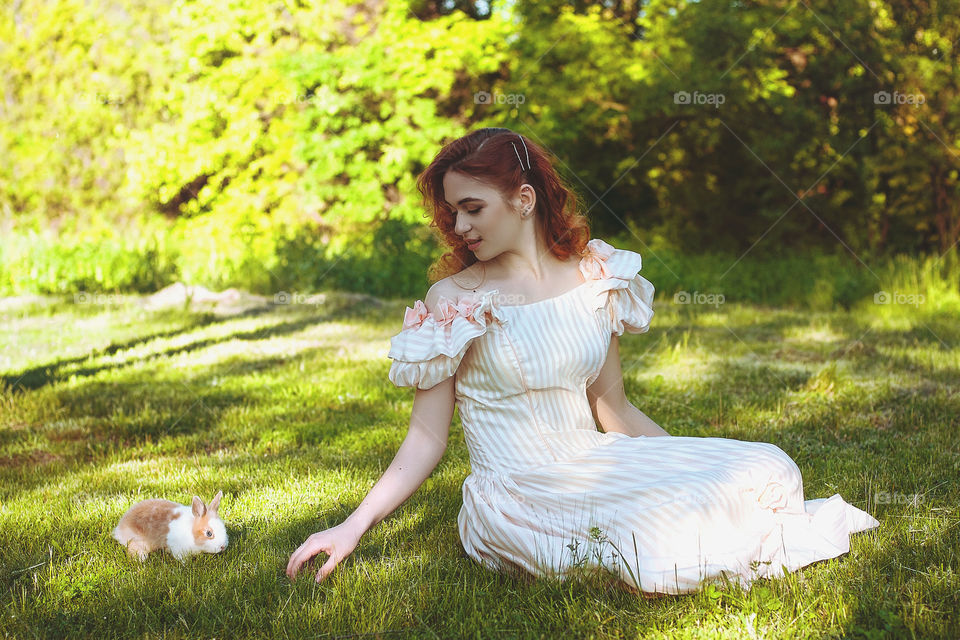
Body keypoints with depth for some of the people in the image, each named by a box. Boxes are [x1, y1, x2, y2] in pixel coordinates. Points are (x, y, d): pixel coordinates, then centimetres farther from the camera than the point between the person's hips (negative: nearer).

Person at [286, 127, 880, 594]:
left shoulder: (593, 277, 5)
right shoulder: (453, 300, -5)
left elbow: (615, 410, 13)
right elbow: (427, 440, -2)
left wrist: (704, 468, 8)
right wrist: (351, 529, -11)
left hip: (596, 465, 4)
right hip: (515, 493, -3)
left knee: (770, 469, -14)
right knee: (657, 543, -31)